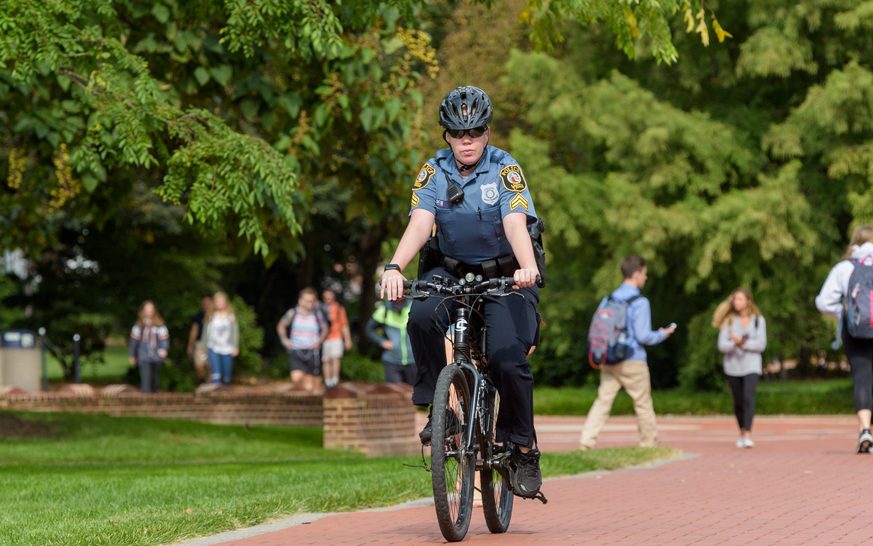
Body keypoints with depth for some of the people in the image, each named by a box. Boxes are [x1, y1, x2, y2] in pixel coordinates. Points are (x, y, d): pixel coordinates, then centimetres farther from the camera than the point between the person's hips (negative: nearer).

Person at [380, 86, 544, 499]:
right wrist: (394, 268, -36)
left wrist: (527, 267, -48)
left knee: (507, 359, -21)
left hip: (505, 275, -2)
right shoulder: (433, 171, -5)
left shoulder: (506, 170, -13)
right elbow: (419, 225, -17)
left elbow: (516, 225, -28)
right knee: (423, 318, -30)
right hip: (451, 272, 3)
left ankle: (523, 450, -3)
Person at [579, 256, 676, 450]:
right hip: (633, 362, -5)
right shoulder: (640, 302, -11)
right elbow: (643, 336, -14)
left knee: (602, 401, 1)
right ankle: (649, 443, 19)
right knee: (643, 404, 9)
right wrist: (663, 334, 3)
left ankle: (586, 440, -11)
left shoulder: (607, 300, 7)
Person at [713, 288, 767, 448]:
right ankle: (742, 433, 24)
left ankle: (748, 435, -25)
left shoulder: (758, 320, 4)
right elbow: (722, 345, -4)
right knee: (738, 402, 8)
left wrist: (743, 343, -15)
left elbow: (761, 344, -5)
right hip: (733, 367, 2)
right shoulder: (728, 321, 5)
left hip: (751, 365, -2)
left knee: (748, 398, -19)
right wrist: (735, 343, -22)